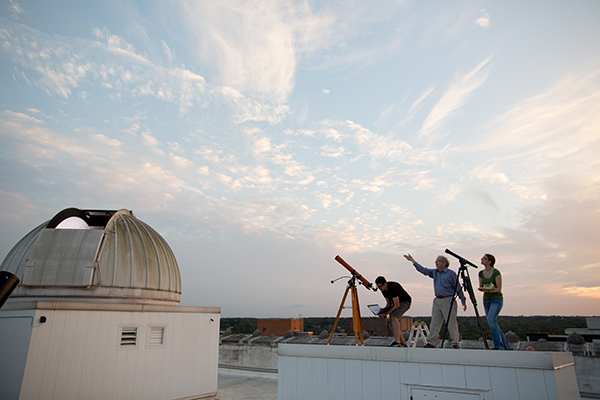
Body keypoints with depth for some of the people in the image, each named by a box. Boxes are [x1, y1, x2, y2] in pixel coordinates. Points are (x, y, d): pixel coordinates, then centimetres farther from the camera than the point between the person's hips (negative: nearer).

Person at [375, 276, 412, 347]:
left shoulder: (393, 287, -30)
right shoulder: (383, 289, -4)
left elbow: (397, 305, -29)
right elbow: (388, 303, 7)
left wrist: (386, 313, -25)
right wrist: (383, 310, -12)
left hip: (405, 302, -9)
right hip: (396, 302, 9)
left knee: (394, 317, -29)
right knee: (391, 323, 0)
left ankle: (397, 341, -34)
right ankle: (403, 343, 11)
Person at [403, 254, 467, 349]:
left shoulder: (451, 273, -4)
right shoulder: (434, 272, 14)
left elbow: (458, 288, -3)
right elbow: (424, 270, 18)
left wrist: (463, 301, -5)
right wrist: (413, 261, 15)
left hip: (448, 300, -6)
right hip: (437, 300, 6)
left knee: (451, 323, -3)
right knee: (434, 322, 5)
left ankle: (455, 343, 10)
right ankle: (431, 342, 8)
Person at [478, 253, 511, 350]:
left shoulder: (496, 272, -12)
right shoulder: (481, 273, 7)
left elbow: (499, 289, -12)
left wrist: (489, 290, -27)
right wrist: (482, 289, -11)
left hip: (497, 299, -6)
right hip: (486, 300, 7)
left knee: (491, 319, -25)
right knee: (493, 323, 6)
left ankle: (498, 345, -16)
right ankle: (506, 346, 18)